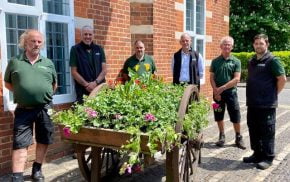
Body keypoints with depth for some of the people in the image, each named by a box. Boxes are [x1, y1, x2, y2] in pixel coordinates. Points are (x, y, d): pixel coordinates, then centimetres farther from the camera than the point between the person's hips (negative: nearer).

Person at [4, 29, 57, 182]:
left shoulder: (48, 63, 8)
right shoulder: (14, 62, 2)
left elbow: (54, 84, 19)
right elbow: (7, 83, 11)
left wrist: (46, 96, 9)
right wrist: (21, 93, 2)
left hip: (45, 109, 3)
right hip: (23, 110, -2)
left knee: (43, 140, 12)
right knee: (20, 143, -2)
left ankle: (37, 170, 29)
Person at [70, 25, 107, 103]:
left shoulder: (99, 49, 11)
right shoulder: (75, 49, 3)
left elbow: (104, 69, 6)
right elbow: (74, 72, -1)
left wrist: (95, 82, -10)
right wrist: (86, 84, -12)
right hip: (83, 91, -2)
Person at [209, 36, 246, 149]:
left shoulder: (236, 61, -1)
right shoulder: (215, 61, 5)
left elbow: (236, 79, -9)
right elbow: (212, 77, 3)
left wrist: (222, 88, -15)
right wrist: (216, 91, -10)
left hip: (231, 92, -2)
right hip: (217, 93, 2)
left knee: (235, 117, 2)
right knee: (219, 116, 9)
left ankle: (238, 138, 17)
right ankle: (222, 136, 24)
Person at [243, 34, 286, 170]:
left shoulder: (272, 60, -9)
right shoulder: (251, 61, 13)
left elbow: (282, 78, -11)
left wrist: (274, 94, -5)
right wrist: (251, 95, 13)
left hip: (266, 104, -7)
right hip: (252, 103, 8)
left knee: (267, 131, 1)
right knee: (253, 130, 14)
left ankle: (268, 158, 12)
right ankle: (257, 154, 28)